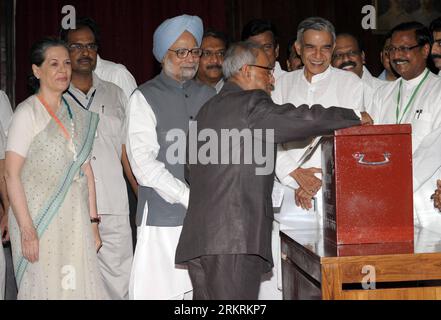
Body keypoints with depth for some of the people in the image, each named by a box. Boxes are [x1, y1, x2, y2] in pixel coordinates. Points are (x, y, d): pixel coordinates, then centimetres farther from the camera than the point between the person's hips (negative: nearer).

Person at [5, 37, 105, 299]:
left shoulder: (76, 114, 10)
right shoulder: (27, 113, -8)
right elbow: (12, 174, -12)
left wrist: (93, 221, 8)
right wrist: (27, 231, -17)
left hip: (75, 219, 5)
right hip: (39, 219, -5)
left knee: (80, 286, 6)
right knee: (44, 288, 2)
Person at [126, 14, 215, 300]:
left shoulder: (209, 96, 16)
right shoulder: (145, 98, 1)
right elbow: (144, 164, -9)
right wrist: (190, 198, -12)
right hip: (164, 216, -4)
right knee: (160, 290, -4)